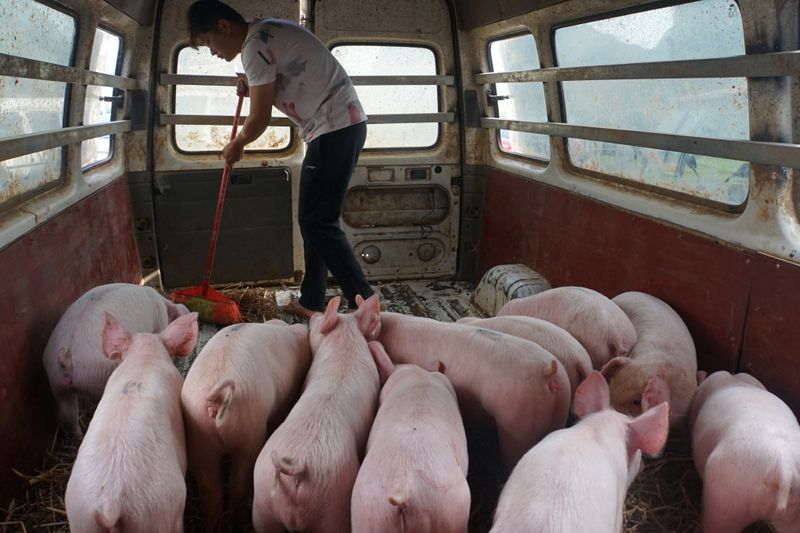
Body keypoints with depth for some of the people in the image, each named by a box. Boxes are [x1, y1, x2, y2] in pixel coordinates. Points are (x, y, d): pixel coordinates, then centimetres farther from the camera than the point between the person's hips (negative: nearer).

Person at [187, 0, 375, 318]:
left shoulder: (254, 45, -12)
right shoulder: (268, 31, 19)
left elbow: (260, 118, -10)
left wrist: (236, 145, 9)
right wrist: (255, 88, 16)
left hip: (335, 128, -10)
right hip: (343, 125, 10)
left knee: (317, 222, -9)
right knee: (313, 219, 12)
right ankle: (312, 302, 19)